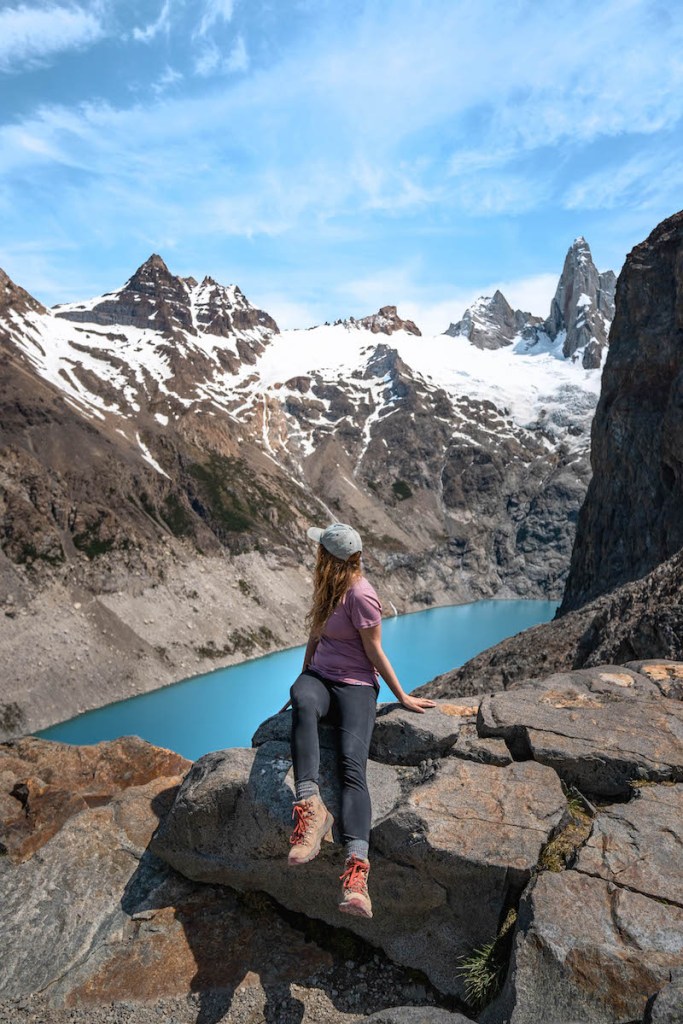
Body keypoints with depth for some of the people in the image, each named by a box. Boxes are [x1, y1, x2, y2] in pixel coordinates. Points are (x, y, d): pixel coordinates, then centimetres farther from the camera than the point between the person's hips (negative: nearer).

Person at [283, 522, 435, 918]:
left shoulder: (361, 595, -14)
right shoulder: (328, 587, 12)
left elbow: (375, 652, -8)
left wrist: (402, 697, -3)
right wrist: (301, 682, 23)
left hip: (355, 685, -5)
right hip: (319, 677, 6)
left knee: (352, 765, -26)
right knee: (302, 702, -33)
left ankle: (357, 870, -38)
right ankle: (311, 805, -43)